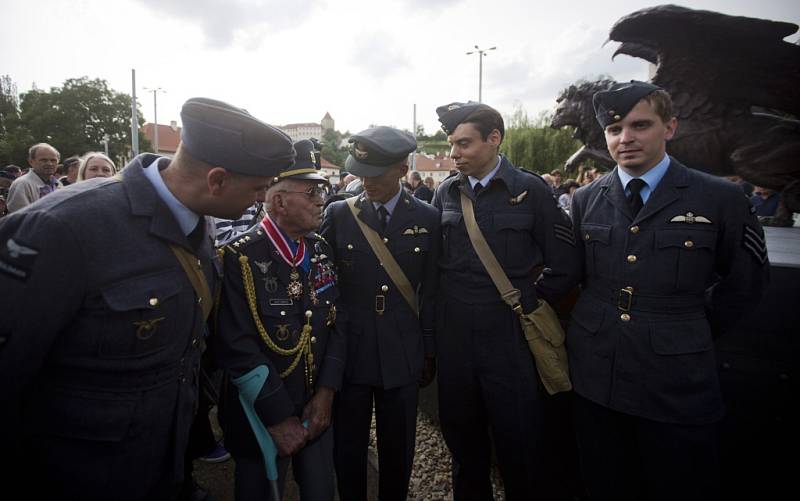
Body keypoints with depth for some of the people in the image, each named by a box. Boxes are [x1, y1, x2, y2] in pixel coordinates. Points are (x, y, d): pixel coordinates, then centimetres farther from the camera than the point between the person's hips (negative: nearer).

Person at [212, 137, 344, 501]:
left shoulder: (321, 250, 1)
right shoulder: (240, 258, -19)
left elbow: (335, 323, 1)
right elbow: (237, 347, -22)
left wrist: (326, 392, -7)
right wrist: (278, 417, -17)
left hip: (317, 410, 5)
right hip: (262, 418, -5)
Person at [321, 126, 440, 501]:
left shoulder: (427, 219, -1)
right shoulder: (338, 214, -2)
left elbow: (430, 291, 3)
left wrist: (430, 353, 7)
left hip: (403, 356, 1)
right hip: (348, 353, 0)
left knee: (398, 450, 15)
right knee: (348, 449, 14)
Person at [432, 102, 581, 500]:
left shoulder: (531, 190, -7)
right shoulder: (445, 193, 4)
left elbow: (565, 265, -3)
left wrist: (530, 304, -1)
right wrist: (445, 308, 7)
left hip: (510, 338, -3)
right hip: (454, 337, 4)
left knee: (522, 450, 11)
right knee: (463, 441, 19)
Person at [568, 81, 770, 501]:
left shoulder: (720, 199, -5)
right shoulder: (585, 201, 3)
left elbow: (745, 282, 5)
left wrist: (697, 332, 5)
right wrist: (601, 324, 10)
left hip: (678, 387, -2)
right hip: (595, 376, 3)